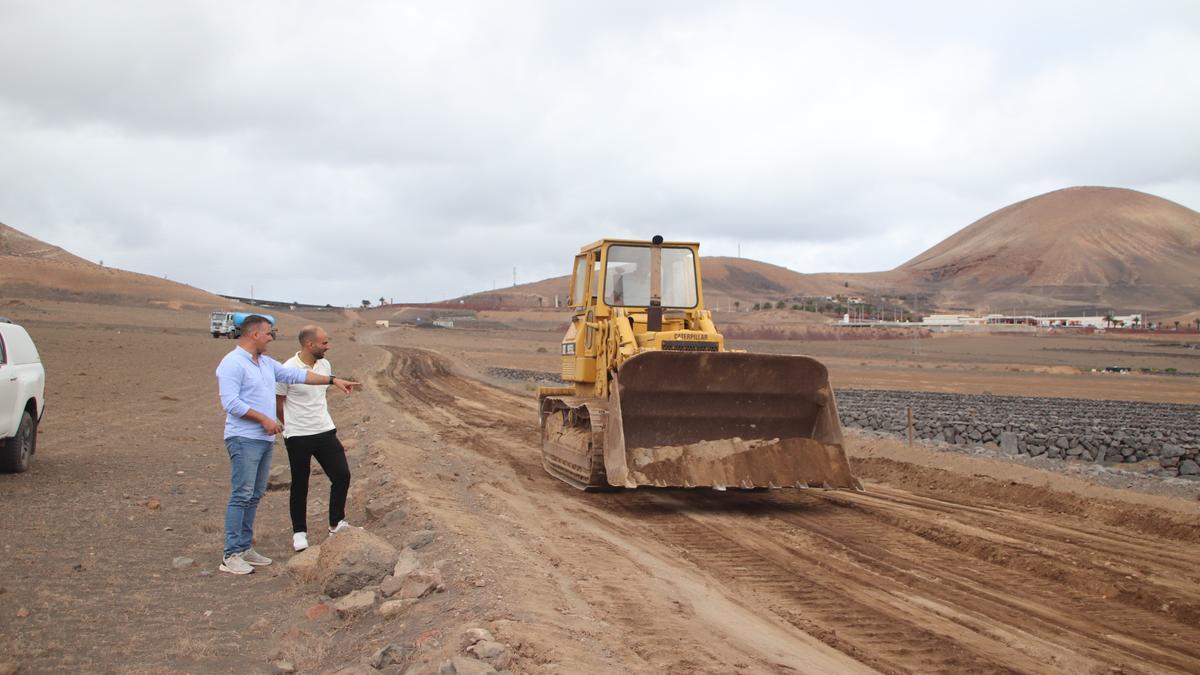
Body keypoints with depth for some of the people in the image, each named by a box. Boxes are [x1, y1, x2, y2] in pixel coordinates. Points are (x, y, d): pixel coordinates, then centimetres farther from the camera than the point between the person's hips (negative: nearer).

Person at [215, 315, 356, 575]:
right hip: (244, 439, -9)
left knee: (254, 496, 11)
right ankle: (231, 555, -6)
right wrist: (264, 419, -18)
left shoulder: (266, 363, 15)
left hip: (265, 439, 9)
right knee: (241, 495, -9)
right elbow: (230, 402, -19)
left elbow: (296, 375, 18)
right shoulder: (232, 363, -12)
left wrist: (333, 380, 16)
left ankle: (245, 548, 19)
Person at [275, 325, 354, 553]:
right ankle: (299, 533, 20)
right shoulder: (288, 370, -16)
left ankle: (337, 524, 16)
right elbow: (278, 404, -5)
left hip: (325, 431, 5)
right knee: (299, 486, 7)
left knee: (342, 475, 1)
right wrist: (293, 427, 5)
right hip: (298, 437, -5)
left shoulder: (325, 366, 3)